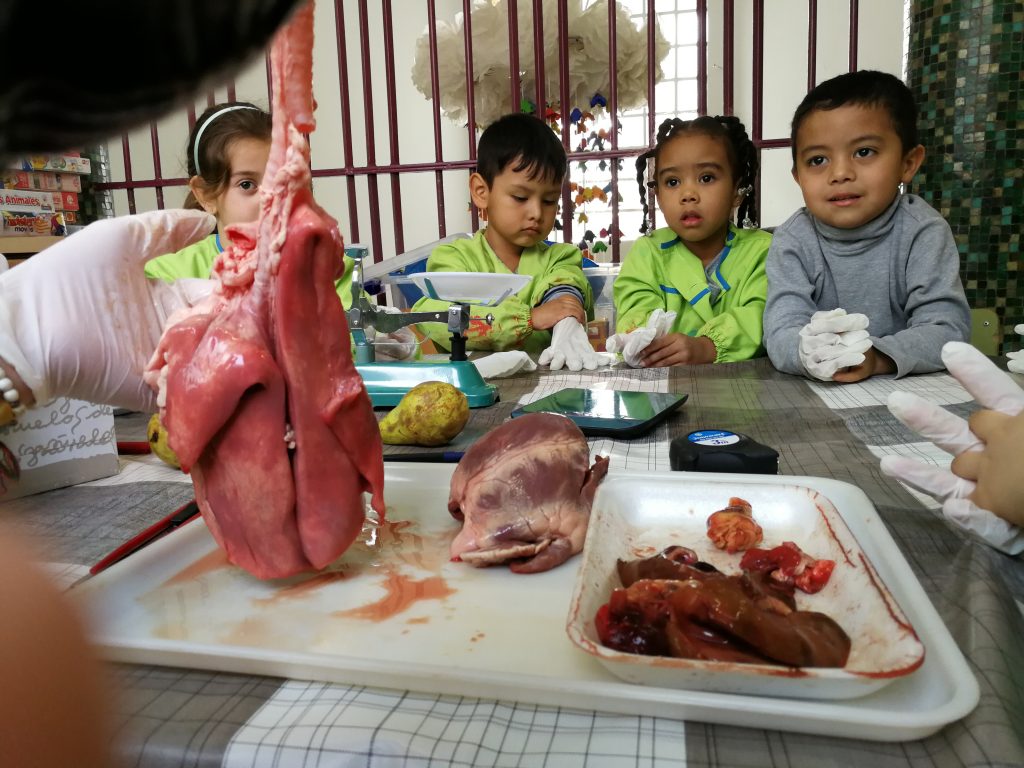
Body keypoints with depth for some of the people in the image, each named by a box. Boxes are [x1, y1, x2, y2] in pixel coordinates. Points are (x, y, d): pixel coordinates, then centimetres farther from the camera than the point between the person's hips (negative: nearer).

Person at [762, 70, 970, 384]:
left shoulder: (923, 232, -7)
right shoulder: (792, 240, -6)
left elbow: (947, 330, -15)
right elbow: (781, 333, -17)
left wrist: (877, 357, -34)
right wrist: (810, 352, -40)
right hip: (815, 393, 2)